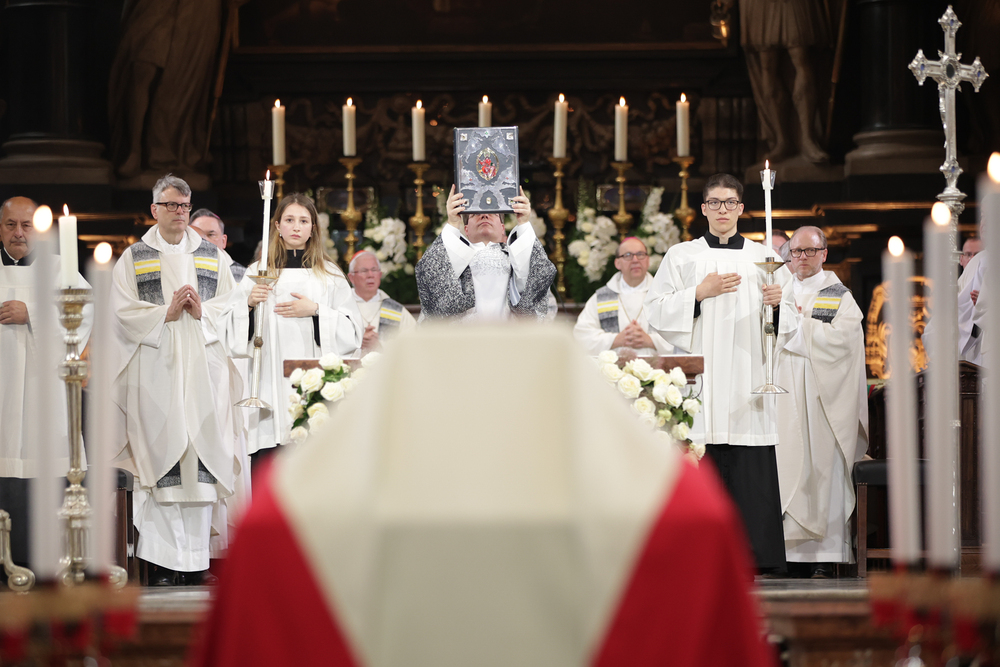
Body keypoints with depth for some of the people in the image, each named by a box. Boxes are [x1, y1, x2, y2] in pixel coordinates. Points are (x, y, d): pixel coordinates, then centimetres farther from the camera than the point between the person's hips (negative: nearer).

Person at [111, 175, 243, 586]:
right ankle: (162, 560, -8)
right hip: (155, 370, -2)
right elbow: (123, 312, 0)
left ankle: (196, 557, 0)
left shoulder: (213, 257, 15)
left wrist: (203, 312, -10)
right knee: (161, 454, -9)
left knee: (202, 451, -4)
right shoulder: (133, 258, 9)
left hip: (204, 366, 2)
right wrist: (166, 312, -12)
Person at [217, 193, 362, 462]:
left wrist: (315, 311, -7)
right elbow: (228, 331, 7)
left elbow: (352, 332, 5)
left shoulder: (329, 275, 11)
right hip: (271, 386, 0)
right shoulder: (258, 273, 11)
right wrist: (249, 303, -11)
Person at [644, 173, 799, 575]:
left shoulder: (763, 259, 14)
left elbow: (788, 323, 13)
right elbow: (656, 311, 5)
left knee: (752, 473, -7)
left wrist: (777, 302, -9)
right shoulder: (681, 256, 12)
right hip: (698, 382, -1)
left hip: (746, 380, 1)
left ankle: (759, 559, -6)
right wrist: (699, 294, -6)